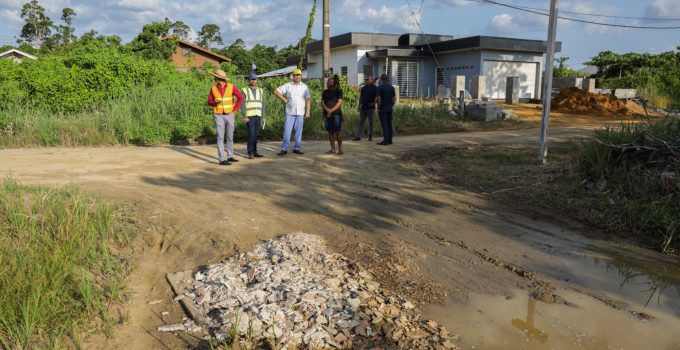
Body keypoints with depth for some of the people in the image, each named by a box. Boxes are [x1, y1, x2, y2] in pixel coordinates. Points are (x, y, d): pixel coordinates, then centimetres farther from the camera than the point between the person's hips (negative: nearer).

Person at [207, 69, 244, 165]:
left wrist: (236, 109, -5)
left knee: (230, 136, 9)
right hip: (219, 116, -2)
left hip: (229, 115, 2)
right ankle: (222, 159, -8)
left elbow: (240, 97, 0)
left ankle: (230, 156, 23)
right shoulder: (213, 88, -4)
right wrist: (215, 102, -21)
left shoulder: (231, 87, -8)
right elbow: (209, 101, 2)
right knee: (220, 137, -9)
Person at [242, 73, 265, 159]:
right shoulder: (245, 90, -2)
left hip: (258, 116, 4)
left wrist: (263, 116, 4)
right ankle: (250, 153, -5)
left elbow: (262, 105, 10)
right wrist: (244, 117, -15)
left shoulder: (260, 91, 11)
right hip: (249, 116, -4)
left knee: (255, 134, 6)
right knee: (251, 133, -12)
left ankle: (254, 152, 13)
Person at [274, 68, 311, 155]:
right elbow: (276, 91, 4)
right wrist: (284, 100, -2)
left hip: (300, 112, 1)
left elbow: (308, 100, 3)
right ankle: (284, 149, 3)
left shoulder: (304, 87, 5)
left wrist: (307, 112, -4)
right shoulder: (288, 85, 2)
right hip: (290, 112, -1)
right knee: (287, 130, -2)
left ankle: (296, 148, 13)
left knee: (299, 130, 5)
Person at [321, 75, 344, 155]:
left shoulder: (338, 91, 0)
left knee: (337, 132, -8)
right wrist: (327, 109, -11)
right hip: (327, 114, 5)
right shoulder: (325, 92, 13)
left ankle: (340, 149, -1)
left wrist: (331, 110, -15)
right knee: (330, 132, 6)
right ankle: (333, 149, 12)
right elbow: (322, 102, 8)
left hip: (336, 114, -5)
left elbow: (339, 102, -8)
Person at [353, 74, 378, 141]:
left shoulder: (375, 88, -3)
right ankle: (358, 136, 4)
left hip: (370, 108, -5)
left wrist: (374, 103, -19)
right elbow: (361, 97, 16)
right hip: (363, 107, 5)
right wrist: (359, 105, 11)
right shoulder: (363, 88, 12)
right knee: (361, 122, 3)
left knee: (370, 122, 4)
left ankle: (370, 136, 12)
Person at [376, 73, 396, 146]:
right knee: (389, 124, 11)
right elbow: (394, 98, 9)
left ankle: (385, 141, -9)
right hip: (390, 109, 6)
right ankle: (390, 140, 15)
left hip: (382, 109, -6)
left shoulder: (380, 87, -10)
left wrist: (378, 108, -7)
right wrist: (391, 105, 15)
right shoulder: (392, 87, 8)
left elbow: (378, 99, -16)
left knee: (384, 125, -6)